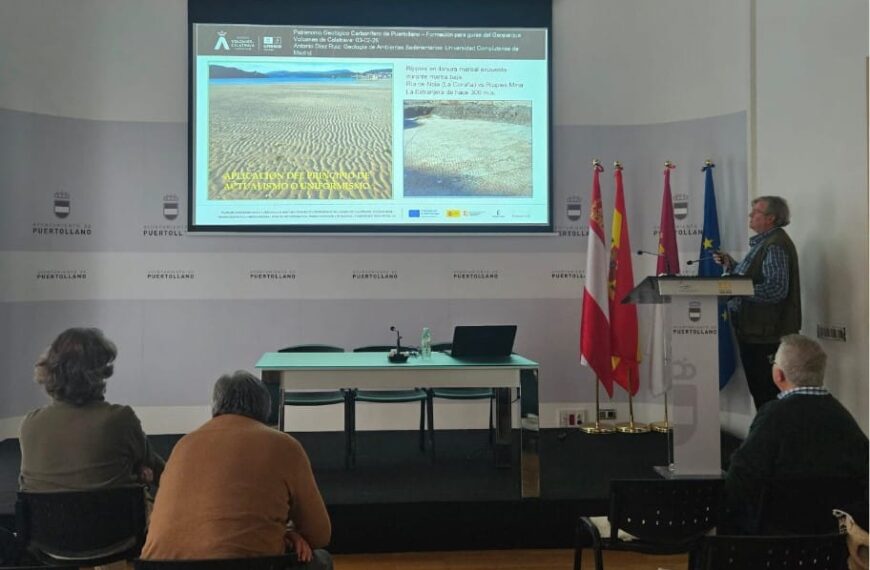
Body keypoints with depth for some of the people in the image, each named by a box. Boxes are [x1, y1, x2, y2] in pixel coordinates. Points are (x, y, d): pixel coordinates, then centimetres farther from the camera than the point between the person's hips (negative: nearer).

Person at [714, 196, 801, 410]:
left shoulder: (776, 245, -17)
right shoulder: (763, 242, 15)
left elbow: (777, 289, -26)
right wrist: (730, 264, 9)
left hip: (766, 334, -10)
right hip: (753, 329, 10)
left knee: (766, 392, -2)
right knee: (758, 389, 18)